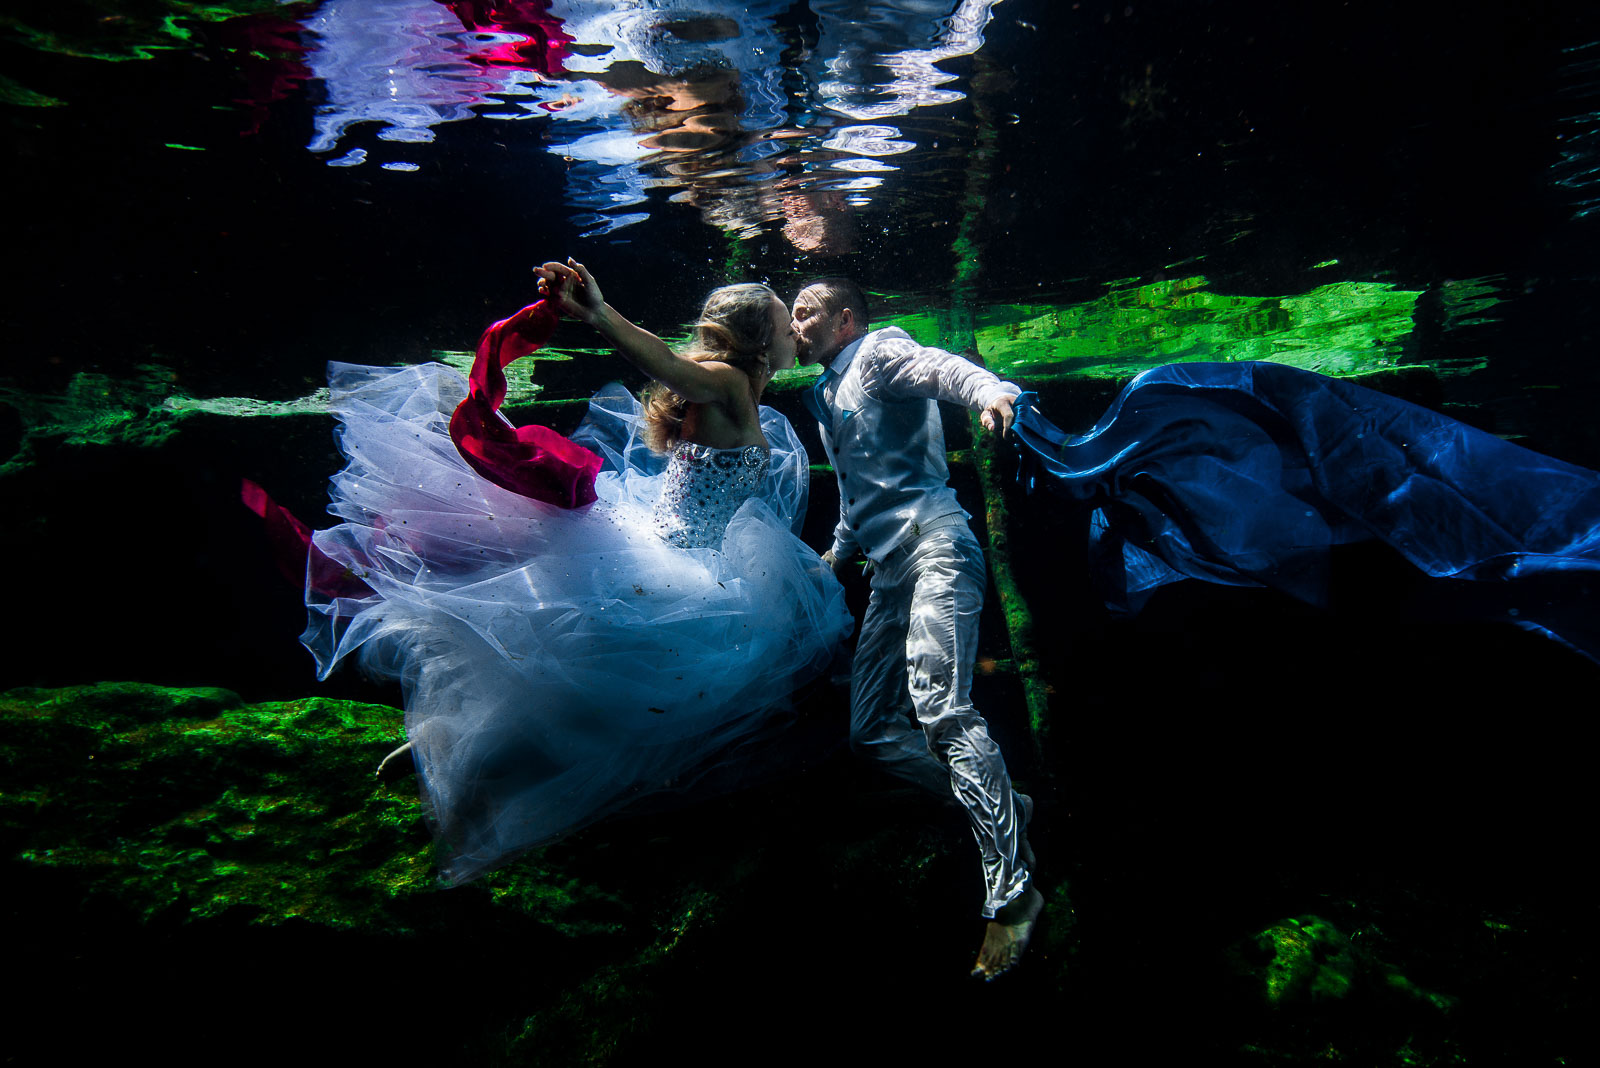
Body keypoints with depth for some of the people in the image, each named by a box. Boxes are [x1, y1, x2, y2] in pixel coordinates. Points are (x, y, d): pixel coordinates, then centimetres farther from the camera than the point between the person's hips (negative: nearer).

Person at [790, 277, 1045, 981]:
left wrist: (992, 391, -41)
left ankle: (1011, 891, -16)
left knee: (940, 706, -24)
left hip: (932, 545, -9)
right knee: (872, 731, 4)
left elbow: (942, 367, -20)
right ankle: (1001, 809, 15)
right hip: (888, 572, 9)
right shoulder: (826, 397, 28)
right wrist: (835, 557, 35)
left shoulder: (879, 351, 3)